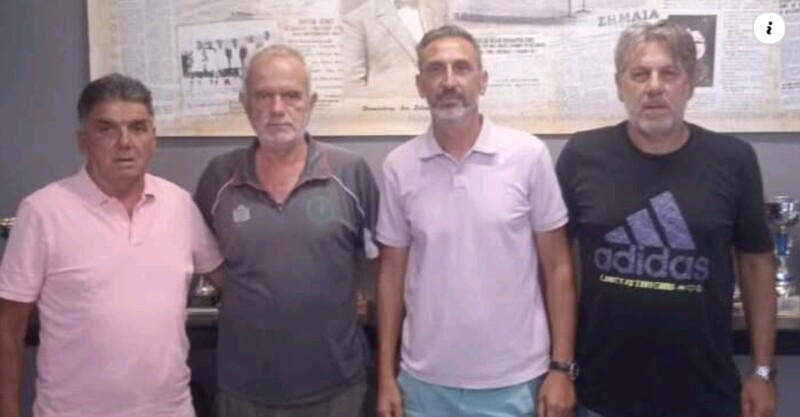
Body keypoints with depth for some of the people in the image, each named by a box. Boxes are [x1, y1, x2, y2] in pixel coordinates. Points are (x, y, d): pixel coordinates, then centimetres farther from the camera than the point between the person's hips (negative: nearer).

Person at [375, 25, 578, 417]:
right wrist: (386, 376, 3)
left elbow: (557, 267, -2)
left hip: (515, 381, -1)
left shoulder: (529, 155, -7)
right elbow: (392, 274, 4)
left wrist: (562, 367, -5)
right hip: (425, 382, 2)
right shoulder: (399, 166, -2)